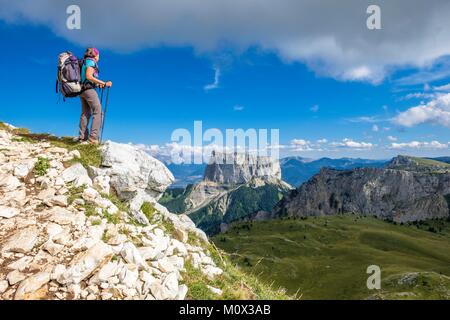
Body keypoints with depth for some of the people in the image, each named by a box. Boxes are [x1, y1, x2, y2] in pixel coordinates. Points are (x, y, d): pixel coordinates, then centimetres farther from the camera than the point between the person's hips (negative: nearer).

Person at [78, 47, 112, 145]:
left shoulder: (84, 62, 23)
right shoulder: (91, 62, -4)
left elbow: (84, 79, 20)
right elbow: (89, 76, -17)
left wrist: (98, 84, 19)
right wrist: (104, 83, -18)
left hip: (82, 90, 10)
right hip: (89, 89, -10)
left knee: (85, 113, 9)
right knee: (98, 111, -11)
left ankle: (82, 137, 9)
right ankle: (93, 138, -19)